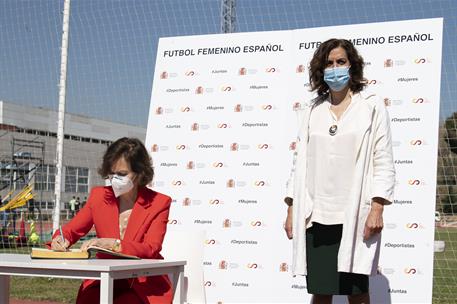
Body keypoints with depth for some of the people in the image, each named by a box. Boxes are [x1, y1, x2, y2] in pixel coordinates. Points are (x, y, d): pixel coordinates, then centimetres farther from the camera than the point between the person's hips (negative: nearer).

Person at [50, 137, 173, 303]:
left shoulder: (158, 203, -4)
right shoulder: (99, 195, 7)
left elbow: (150, 249, -15)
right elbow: (72, 229, 10)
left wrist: (112, 244, -30)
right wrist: (60, 239, -15)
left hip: (144, 285, -2)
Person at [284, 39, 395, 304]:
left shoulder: (372, 106, 3)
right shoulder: (311, 111, 12)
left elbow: (384, 162, -2)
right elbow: (300, 162, 14)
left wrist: (377, 209, -11)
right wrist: (292, 210, 8)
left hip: (355, 216, -3)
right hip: (316, 217, 3)